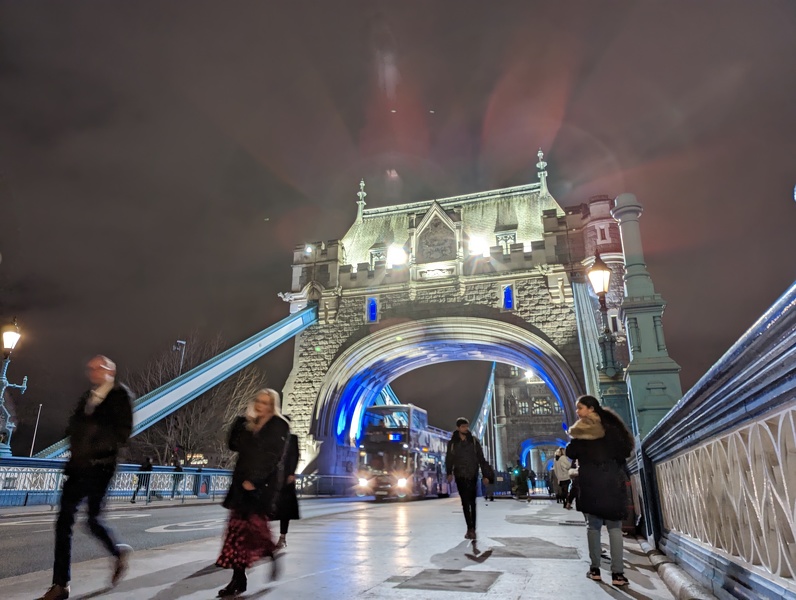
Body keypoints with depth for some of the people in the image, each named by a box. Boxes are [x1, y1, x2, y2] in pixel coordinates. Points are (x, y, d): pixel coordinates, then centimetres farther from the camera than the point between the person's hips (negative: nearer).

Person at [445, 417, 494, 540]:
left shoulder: (474, 441, 1)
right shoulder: (452, 442, 2)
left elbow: (481, 459, 3)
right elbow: (449, 459, 3)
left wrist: (485, 475, -1)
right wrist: (449, 473, -10)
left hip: (472, 475, 0)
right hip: (460, 475, 0)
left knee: (472, 502, 4)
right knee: (465, 502, -5)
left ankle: (472, 529, 11)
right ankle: (470, 529, -6)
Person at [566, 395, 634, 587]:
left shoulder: (583, 429, -3)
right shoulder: (611, 425, 5)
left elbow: (571, 453, -3)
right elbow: (626, 449, 6)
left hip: (591, 482, -2)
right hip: (613, 481, 2)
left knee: (594, 525, 9)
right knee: (615, 527, 5)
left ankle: (595, 569, 10)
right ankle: (617, 573, 0)